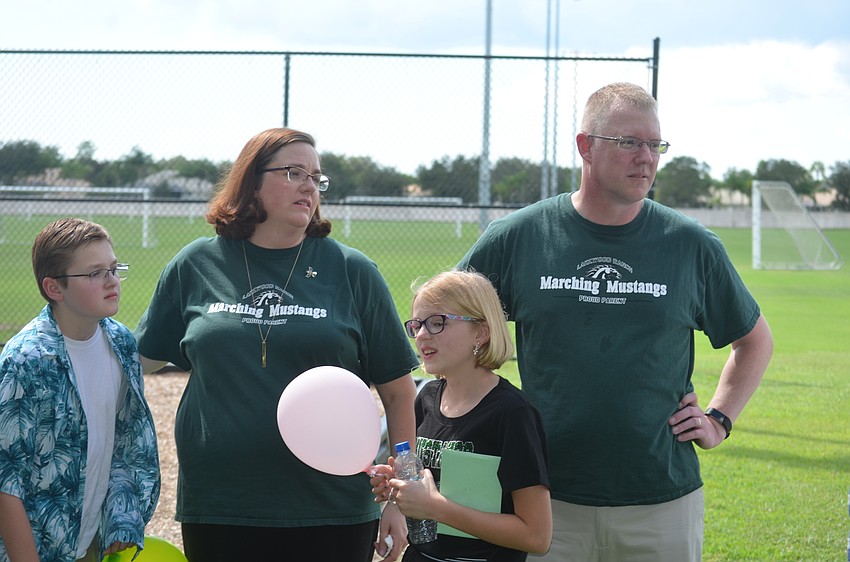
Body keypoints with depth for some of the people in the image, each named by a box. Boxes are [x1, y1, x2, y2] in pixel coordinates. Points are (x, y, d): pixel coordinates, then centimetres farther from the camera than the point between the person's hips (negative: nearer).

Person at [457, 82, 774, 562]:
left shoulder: (693, 246, 3)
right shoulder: (517, 237, 0)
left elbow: (755, 341, 18)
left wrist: (719, 420, 8)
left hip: (664, 504, 1)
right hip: (547, 501, -1)